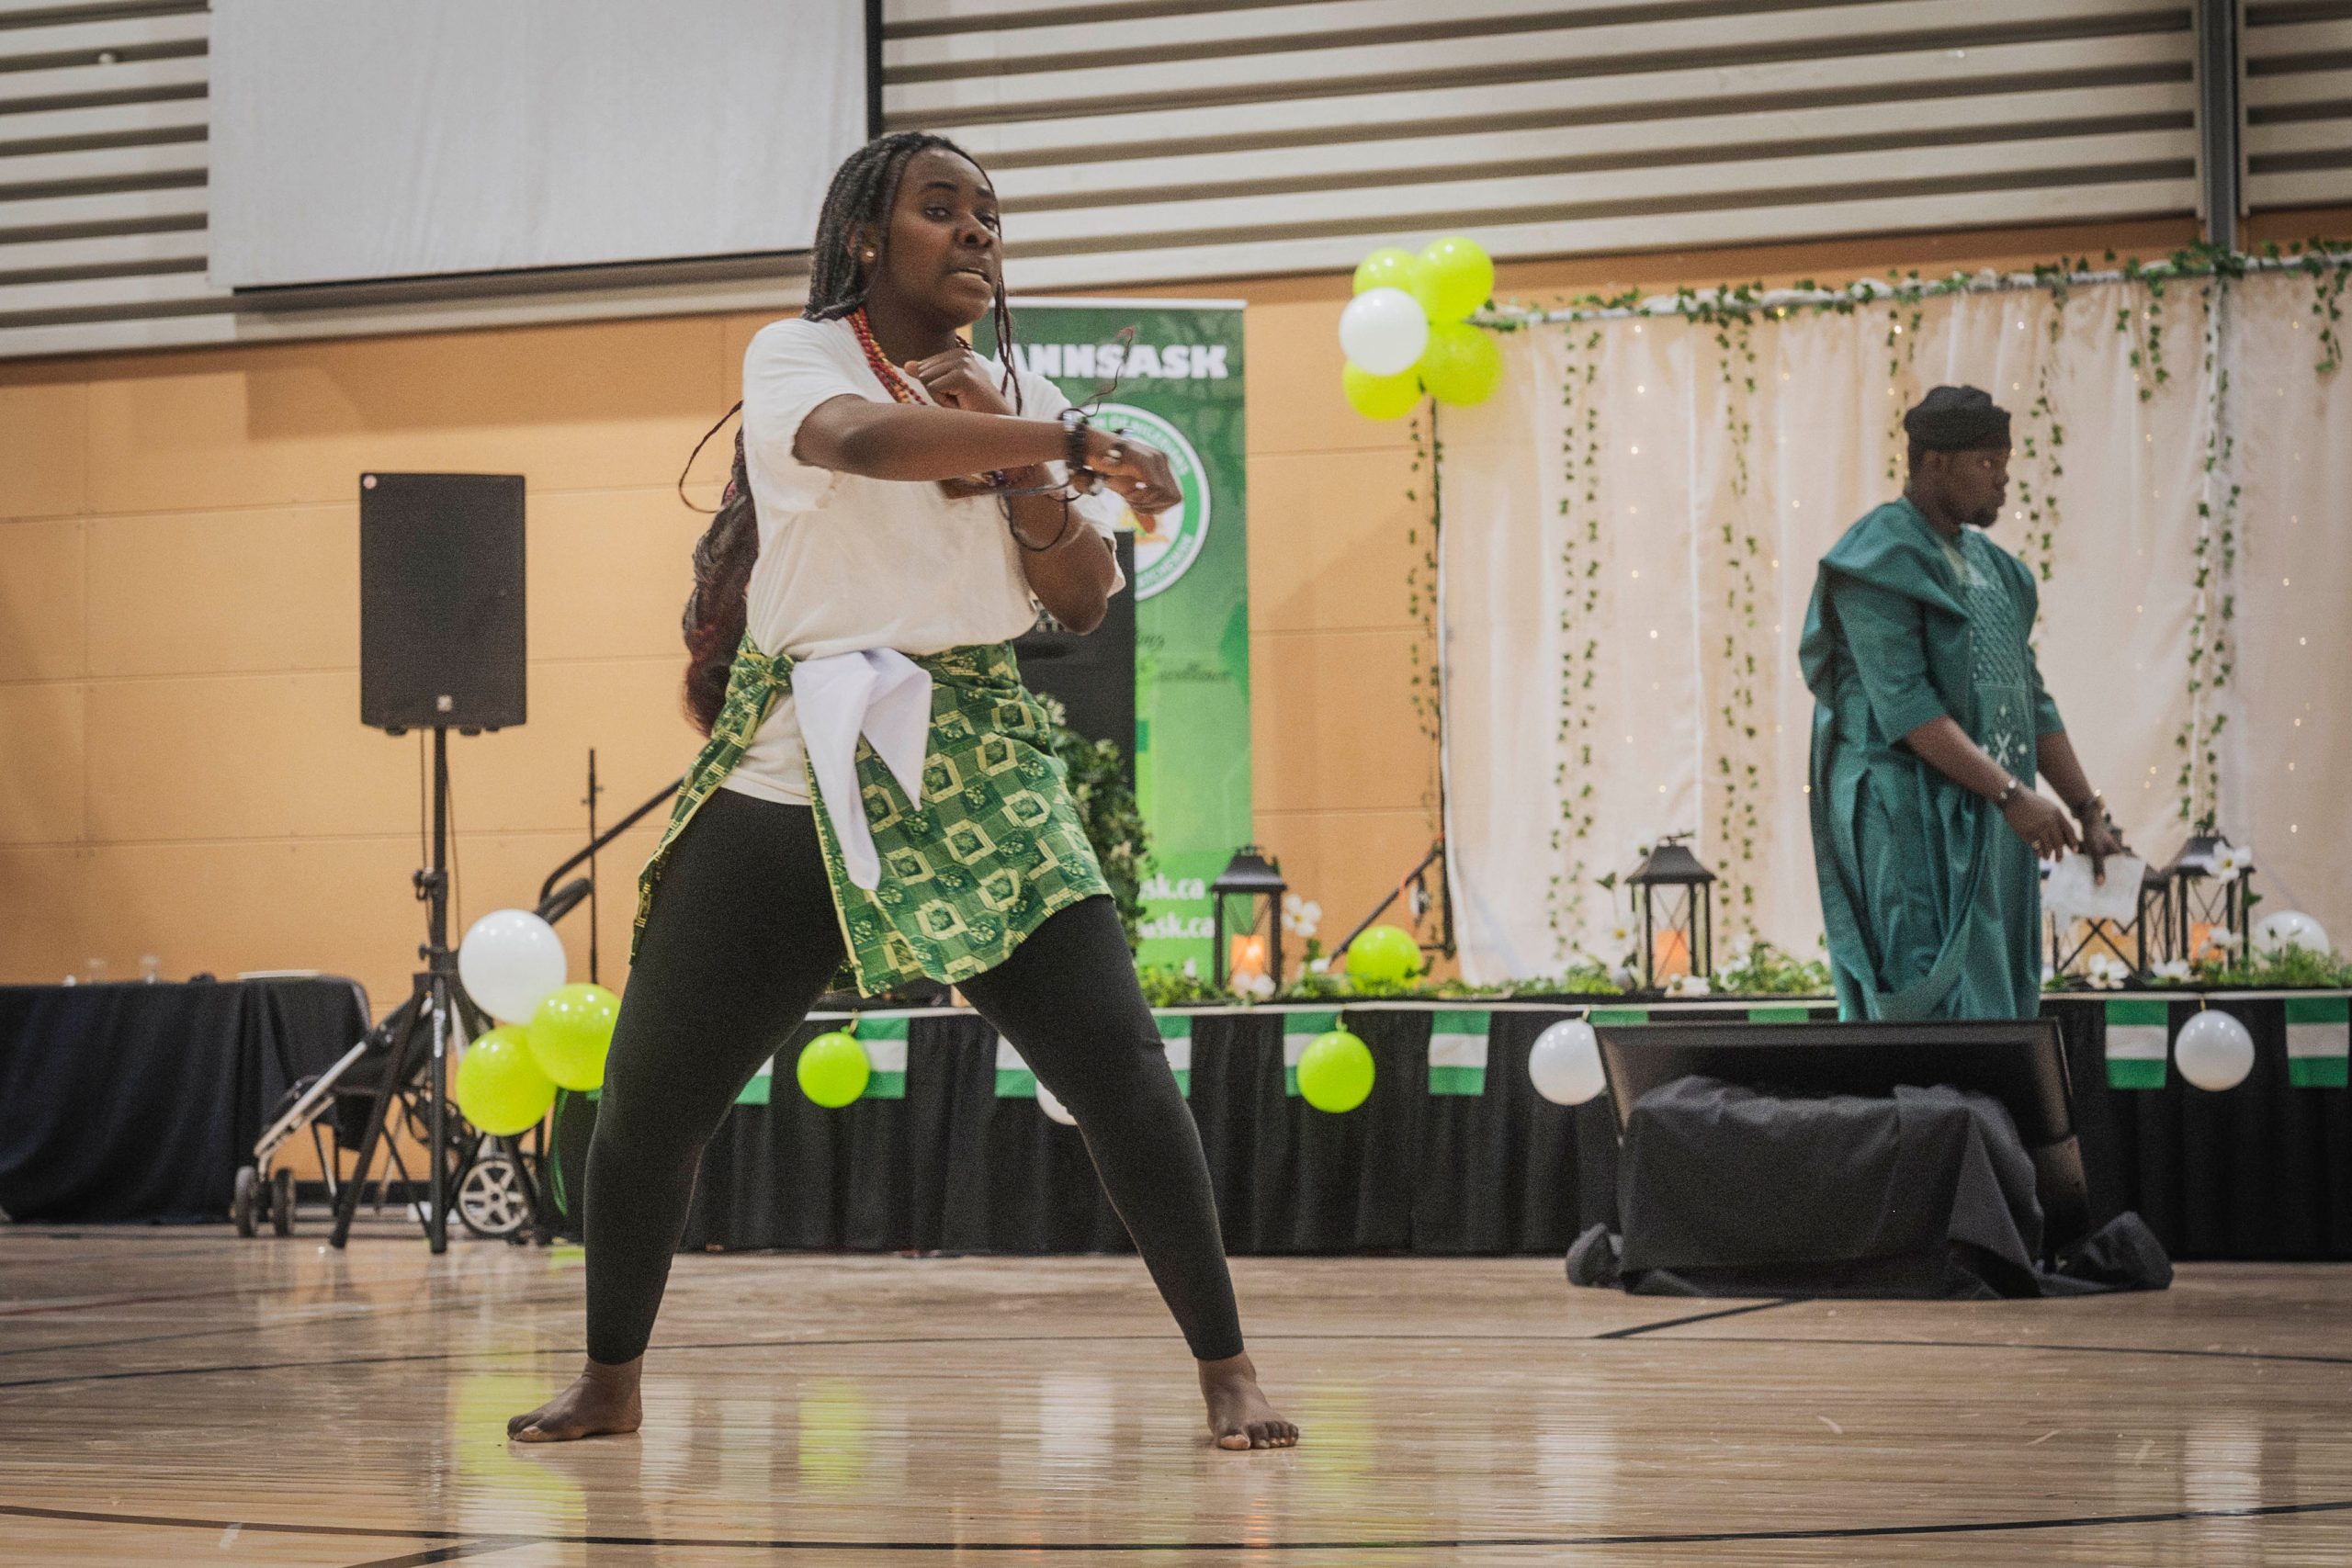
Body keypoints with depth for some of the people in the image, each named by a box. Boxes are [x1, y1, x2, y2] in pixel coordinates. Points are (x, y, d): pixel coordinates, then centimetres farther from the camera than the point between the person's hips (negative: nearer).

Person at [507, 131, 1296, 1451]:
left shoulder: (1015, 399, 11)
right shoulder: (796, 356, -2)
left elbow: (1087, 603, 4)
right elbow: (866, 439, -26)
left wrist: (1020, 468, -10)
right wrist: (1072, 440, -35)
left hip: (977, 773, 2)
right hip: (792, 780, -2)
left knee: (1120, 1065, -12)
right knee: (651, 1095, 2)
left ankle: (1228, 1371, -1)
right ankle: (611, 1383, 23)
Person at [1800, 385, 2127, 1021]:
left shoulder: (1987, 564, 17)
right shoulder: (1882, 560, -10)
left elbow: (2031, 700, 18)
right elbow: (1904, 705, -20)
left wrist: (2088, 809, 10)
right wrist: (2011, 793, -26)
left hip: (1986, 826, 9)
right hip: (1912, 820, -9)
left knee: (1996, 1004, 6)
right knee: (1945, 1013, -14)